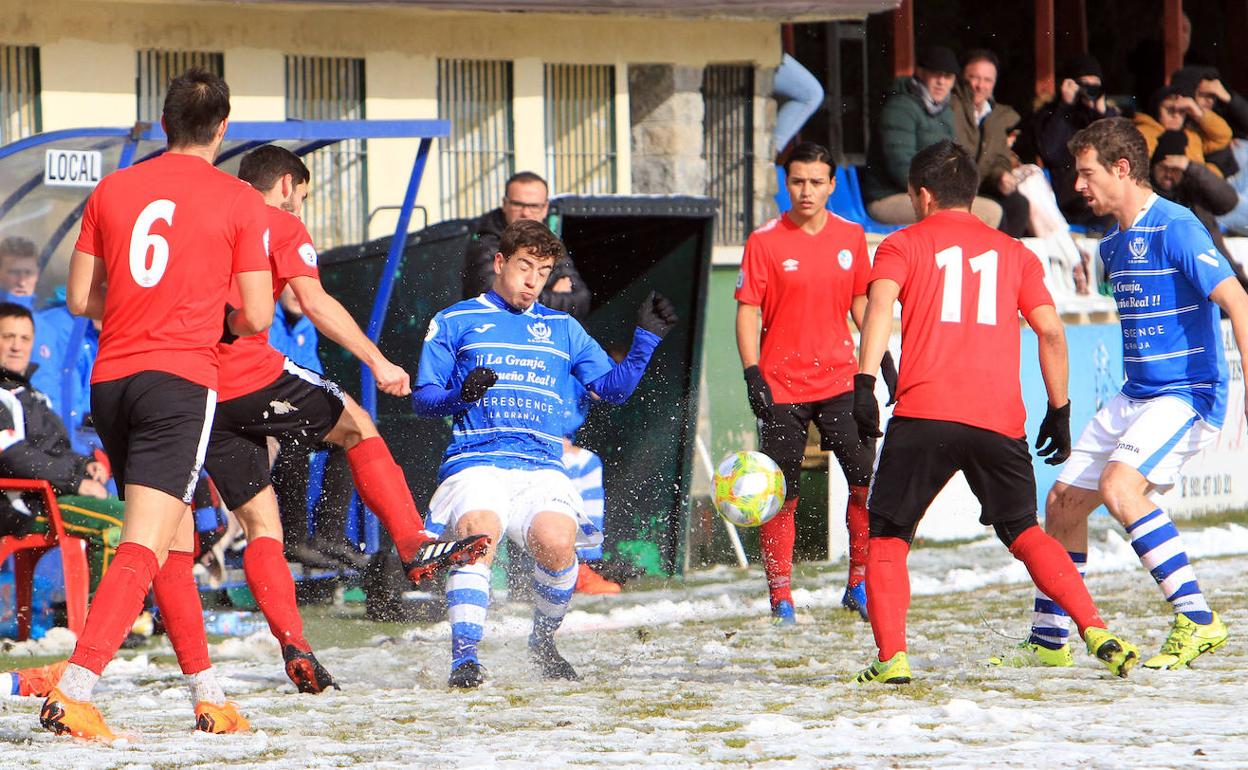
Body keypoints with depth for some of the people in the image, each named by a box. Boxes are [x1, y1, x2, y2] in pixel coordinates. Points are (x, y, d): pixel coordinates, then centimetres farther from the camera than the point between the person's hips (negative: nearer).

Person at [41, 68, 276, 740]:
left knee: (176, 541, 17)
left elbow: (80, 299, 13)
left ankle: (208, 697, 22)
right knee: (145, 546, -11)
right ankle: (73, 694, -25)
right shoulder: (240, 203, 0)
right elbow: (257, 317, 0)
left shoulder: (111, 190, 11)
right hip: (181, 380, -5)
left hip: (111, 378, 5)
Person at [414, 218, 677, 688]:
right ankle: (464, 658, -33)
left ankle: (543, 643, 0)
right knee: (478, 533, -34)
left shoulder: (562, 329, 25)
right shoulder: (455, 323, 15)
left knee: (556, 542, -28)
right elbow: (423, 399, 9)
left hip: (542, 468, 2)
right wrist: (460, 395, -13)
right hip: (475, 463, -2)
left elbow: (613, 388, 19)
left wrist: (646, 339, 6)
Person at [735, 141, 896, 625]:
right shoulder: (764, 242, -5)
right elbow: (748, 312, -4)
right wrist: (752, 374, -13)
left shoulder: (851, 237, 5)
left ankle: (859, 586, 6)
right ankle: (780, 598, 7)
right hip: (782, 387, -3)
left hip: (839, 380, 3)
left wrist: (882, 357, 10)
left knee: (867, 480, -8)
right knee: (781, 495, -1)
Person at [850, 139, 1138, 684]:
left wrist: (864, 383, -18)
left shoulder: (904, 245, 11)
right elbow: (1052, 333, 12)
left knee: (887, 538, 9)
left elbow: (880, 304, -9)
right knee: (1023, 531, 14)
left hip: (923, 414, -3)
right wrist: (1059, 411, 19)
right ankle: (1097, 634, -2)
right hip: (1000, 417, 3)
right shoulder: (1013, 252, 19)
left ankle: (891, 658, -7)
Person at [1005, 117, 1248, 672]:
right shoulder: (1113, 246, 14)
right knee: (1063, 503, 9)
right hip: (1134, 397, 9)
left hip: (1188, 395, -9)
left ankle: (1197, 621, -28)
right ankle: (1048, 643, 24)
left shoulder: (1175, 228, -15)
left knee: (1119, 486, -30)